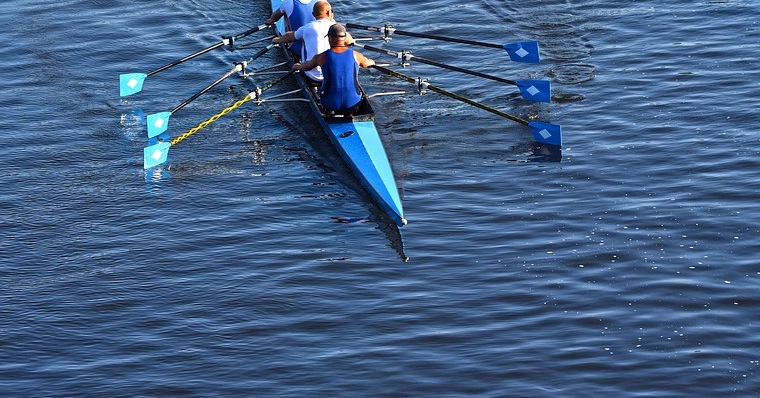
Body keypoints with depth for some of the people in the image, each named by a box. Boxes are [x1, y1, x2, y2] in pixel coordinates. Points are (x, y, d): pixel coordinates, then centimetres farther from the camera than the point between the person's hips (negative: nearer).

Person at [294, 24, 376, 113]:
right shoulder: (355, 55, -4)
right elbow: (366, 63, 20)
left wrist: (296, 66, 40)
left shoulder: (322, 57, -6)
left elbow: (306, 66, 16)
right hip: (353, 104, 1)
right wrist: (372, 62, 46)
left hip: (331, 105, 0)